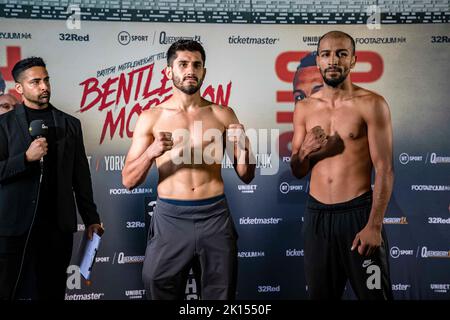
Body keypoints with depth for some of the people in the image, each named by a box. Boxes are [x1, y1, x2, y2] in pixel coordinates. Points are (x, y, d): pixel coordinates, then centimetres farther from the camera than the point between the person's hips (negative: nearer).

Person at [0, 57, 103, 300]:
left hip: (58, 225, 2)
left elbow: (81, 175, 10)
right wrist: (27, 157, -17)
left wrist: (91, 219, 7)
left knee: (52, 291, 8)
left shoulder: (70, 124, 10)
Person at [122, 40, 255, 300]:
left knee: (221, 294, 11)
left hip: (215, 216, 1)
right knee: (161, 291, 11)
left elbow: (246, 177, 7)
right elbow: (129, 181, 1)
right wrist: (151, 152, -17)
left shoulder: (223, 115, 4)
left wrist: (242, 146, -13)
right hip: (170, 217, 0)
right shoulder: (151, 118, 2)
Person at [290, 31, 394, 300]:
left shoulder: (371, 104, -6)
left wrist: (374, 225, -16)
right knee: (320, 294, 16)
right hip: (317, 215, 4)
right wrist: (304, 152, -9)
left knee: (374, 294, 7)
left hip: (358, 213, -4)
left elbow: (384, 170, -10)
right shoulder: (304, 108, 6)